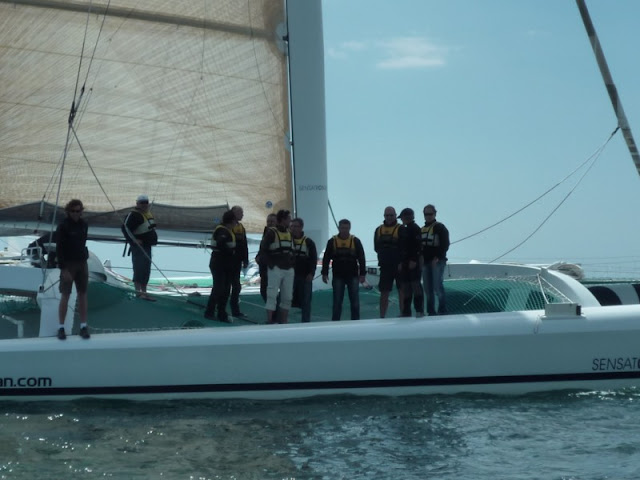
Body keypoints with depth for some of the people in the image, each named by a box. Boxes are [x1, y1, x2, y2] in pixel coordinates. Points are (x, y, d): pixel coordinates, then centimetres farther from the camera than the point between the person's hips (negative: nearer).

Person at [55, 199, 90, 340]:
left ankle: (84, 327, 9)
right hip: (68, 264, -5)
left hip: (82, 263, 5)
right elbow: (59, 249, -12)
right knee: (65, 296, -2)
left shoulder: (83, 225, 6)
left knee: (83, 295, 5)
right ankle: (61, 328, 4)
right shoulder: (63, 226, -10)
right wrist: (63, 269, -17)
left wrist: (84, 261, 8)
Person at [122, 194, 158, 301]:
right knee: (139, 268, -12)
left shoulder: (148, 213, 14)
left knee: (146, 271, 11)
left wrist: (153, 240, 18)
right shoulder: (134, 215, -15)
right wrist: (133, 240, -25)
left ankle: (143, 292, 17)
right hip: (138, 247, -9)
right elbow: (125, 228, -21)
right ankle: (138, 291, -13)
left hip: (147, 246, 9)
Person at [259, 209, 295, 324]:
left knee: (287, 297, 8)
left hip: (289, 270, 7)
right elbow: (263, 250, -8)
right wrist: (270, 264, -13)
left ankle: (283, 321, 16)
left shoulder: (290, 234, 15)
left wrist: (292, 263, 8)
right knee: (272, 296, -8)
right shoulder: (271, 232, -5)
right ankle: (269, 321, -6)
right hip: (276, 269, -6)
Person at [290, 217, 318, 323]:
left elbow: (314, 259, 1)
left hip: (305, 277, 0)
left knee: (305, 301, 3)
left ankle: (306, 322, 9)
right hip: (290, 275, 0)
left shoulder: (309, 242, 4)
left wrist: (311, 273, -9)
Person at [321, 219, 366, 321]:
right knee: (337, 302, 2)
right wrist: (325, 273, -3)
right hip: (338, 276, 0)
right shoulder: (332, 242, 1)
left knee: (355, 301, 1)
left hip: (353, 276, 0)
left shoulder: (355, 241, 1)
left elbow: (361, 259, 2)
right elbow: (326, 259, 3)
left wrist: (362, 274, -2)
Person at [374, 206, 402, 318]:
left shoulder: (401, 229, -3)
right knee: (384, 292, 6)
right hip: (385, 266, 4)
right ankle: (382, 317, 11)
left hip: (399, 266, -4)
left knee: (401, 291, 0)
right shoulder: (379, 230, 12)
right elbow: (376, 248, 10)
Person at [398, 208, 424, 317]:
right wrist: (400, 262, 15)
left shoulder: (415, 228, -7)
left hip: (413, 262, -9)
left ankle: (420, 311, -8)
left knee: (416, 285, -9)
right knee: (405, 288, 7)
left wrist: (414, 260, -22)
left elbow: (418, 246, -17)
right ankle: (406, 312, 10)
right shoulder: (403, 230, 19)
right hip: (405, 263, 9)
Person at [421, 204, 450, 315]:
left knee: (438, 287, -12)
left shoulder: (440, 227, -2)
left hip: (437, 261, -6)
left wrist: (437, 257, -17)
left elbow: (445, 245, -9)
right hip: (425, 262, 7)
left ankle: (442, 311, -6)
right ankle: (431, 312, 10)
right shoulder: (422, 230, 18)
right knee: (428, 289, 5)